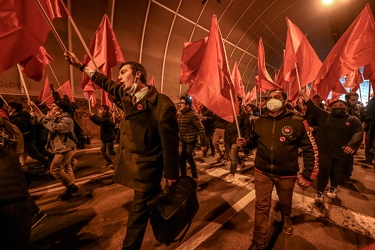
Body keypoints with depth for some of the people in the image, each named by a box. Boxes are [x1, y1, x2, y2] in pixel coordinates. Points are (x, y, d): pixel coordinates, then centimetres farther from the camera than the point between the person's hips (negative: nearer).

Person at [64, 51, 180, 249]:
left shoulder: (162, 104, -22)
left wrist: (171, 179, -15)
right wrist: (80, 66, 27)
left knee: (138, 213, 9)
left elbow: (169, 144, -20)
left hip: (147, 169, -8)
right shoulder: (127, 96, 1)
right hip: (133, 164, 8)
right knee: (153, 202, 28)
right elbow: (107, 83, 21)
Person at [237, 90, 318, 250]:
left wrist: (308, 175, -9)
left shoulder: (297, 122, -13)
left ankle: (286, 219, 61)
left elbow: (311, 148, -7)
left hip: (286, 174, -1)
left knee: (285, 202, 25)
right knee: (261, 206, 9)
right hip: (262, 172, 1)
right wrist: (245, 142, -9)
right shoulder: (259, 122, -3)